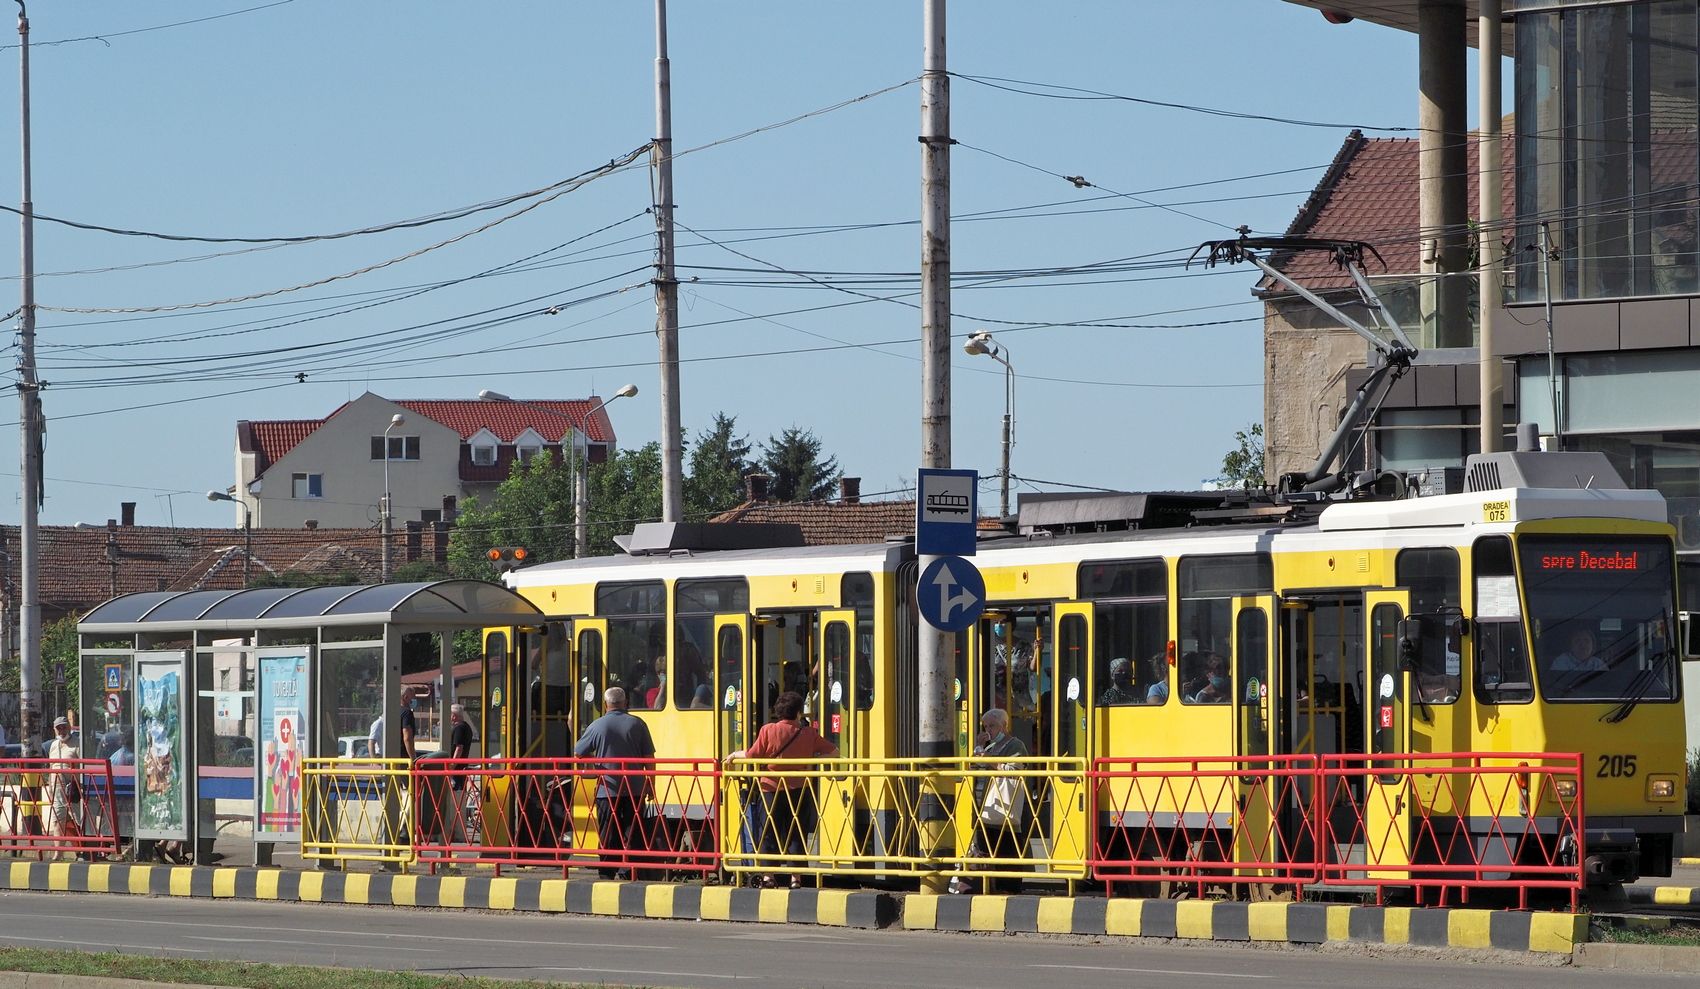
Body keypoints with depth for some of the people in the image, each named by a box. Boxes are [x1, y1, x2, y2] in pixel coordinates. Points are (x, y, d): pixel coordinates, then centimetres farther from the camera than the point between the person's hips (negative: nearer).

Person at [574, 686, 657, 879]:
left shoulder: (598, 726, -2)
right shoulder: (637, 724, 0)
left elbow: (578, 753, 7)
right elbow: (649, 757, 0)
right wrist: (650, 785, 9)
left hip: (607, 789, -1)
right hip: (634, 790, 1)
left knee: (608, 836, 5)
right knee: (634, 834, 5)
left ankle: (607, 873, 4)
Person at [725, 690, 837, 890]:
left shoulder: (768, 731, -6)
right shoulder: (809, 733, 0)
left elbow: (752, 755, -5)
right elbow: (833, 751, 5)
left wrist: (735, 755, 14)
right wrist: (814, 757, 25)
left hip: (772, 789, -1)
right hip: (800, 790, 1)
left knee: (769, 833, 7)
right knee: (797, 835, 7)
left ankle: (768, 876, 2)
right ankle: (796, 878, 4)